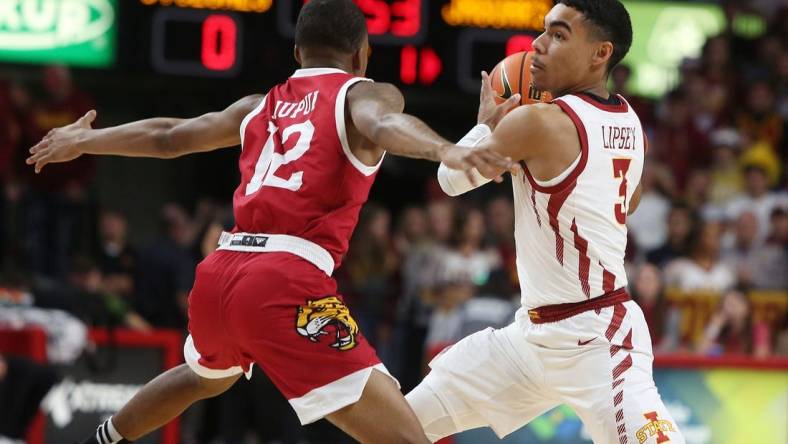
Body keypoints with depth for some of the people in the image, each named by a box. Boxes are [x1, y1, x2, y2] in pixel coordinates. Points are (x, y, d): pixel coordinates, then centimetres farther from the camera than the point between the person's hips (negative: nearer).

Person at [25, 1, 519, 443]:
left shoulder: (261, 106, 23)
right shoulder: (366, 93, 6)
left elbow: (167, 137, 35)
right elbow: (383, 125, -19)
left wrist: (82, 140, 52)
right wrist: (447, 150, -39)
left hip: (217, 276, 7)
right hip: (286, 285, -7)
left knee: (206, 377, 43)